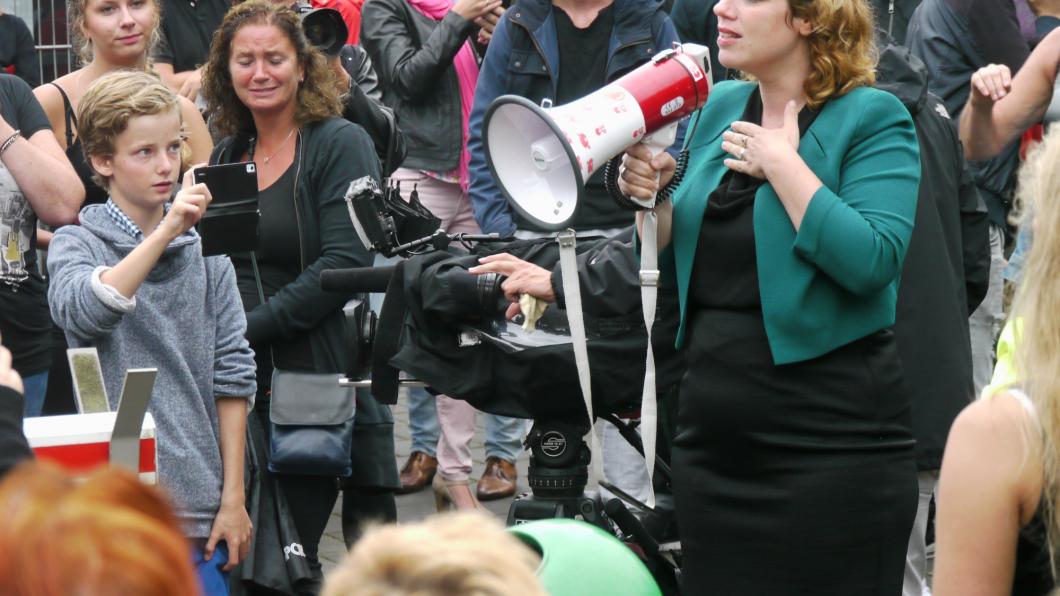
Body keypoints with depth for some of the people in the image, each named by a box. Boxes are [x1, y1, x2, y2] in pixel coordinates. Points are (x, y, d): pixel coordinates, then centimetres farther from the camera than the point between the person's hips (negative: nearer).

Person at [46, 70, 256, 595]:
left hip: (199, 504, 2)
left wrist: (232, 499, 3)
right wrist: (165, 233, -30)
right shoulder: (76, 245, 0)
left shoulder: (207, 249, 6)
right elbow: (83, 311, -23)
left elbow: (231, 374, 6)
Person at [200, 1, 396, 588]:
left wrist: (249, 329, -17)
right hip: (254, 386, 6)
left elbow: (344, 263, -15)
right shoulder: (228, 155, 14)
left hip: (334, 379, -6)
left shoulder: (340, 144, -4)